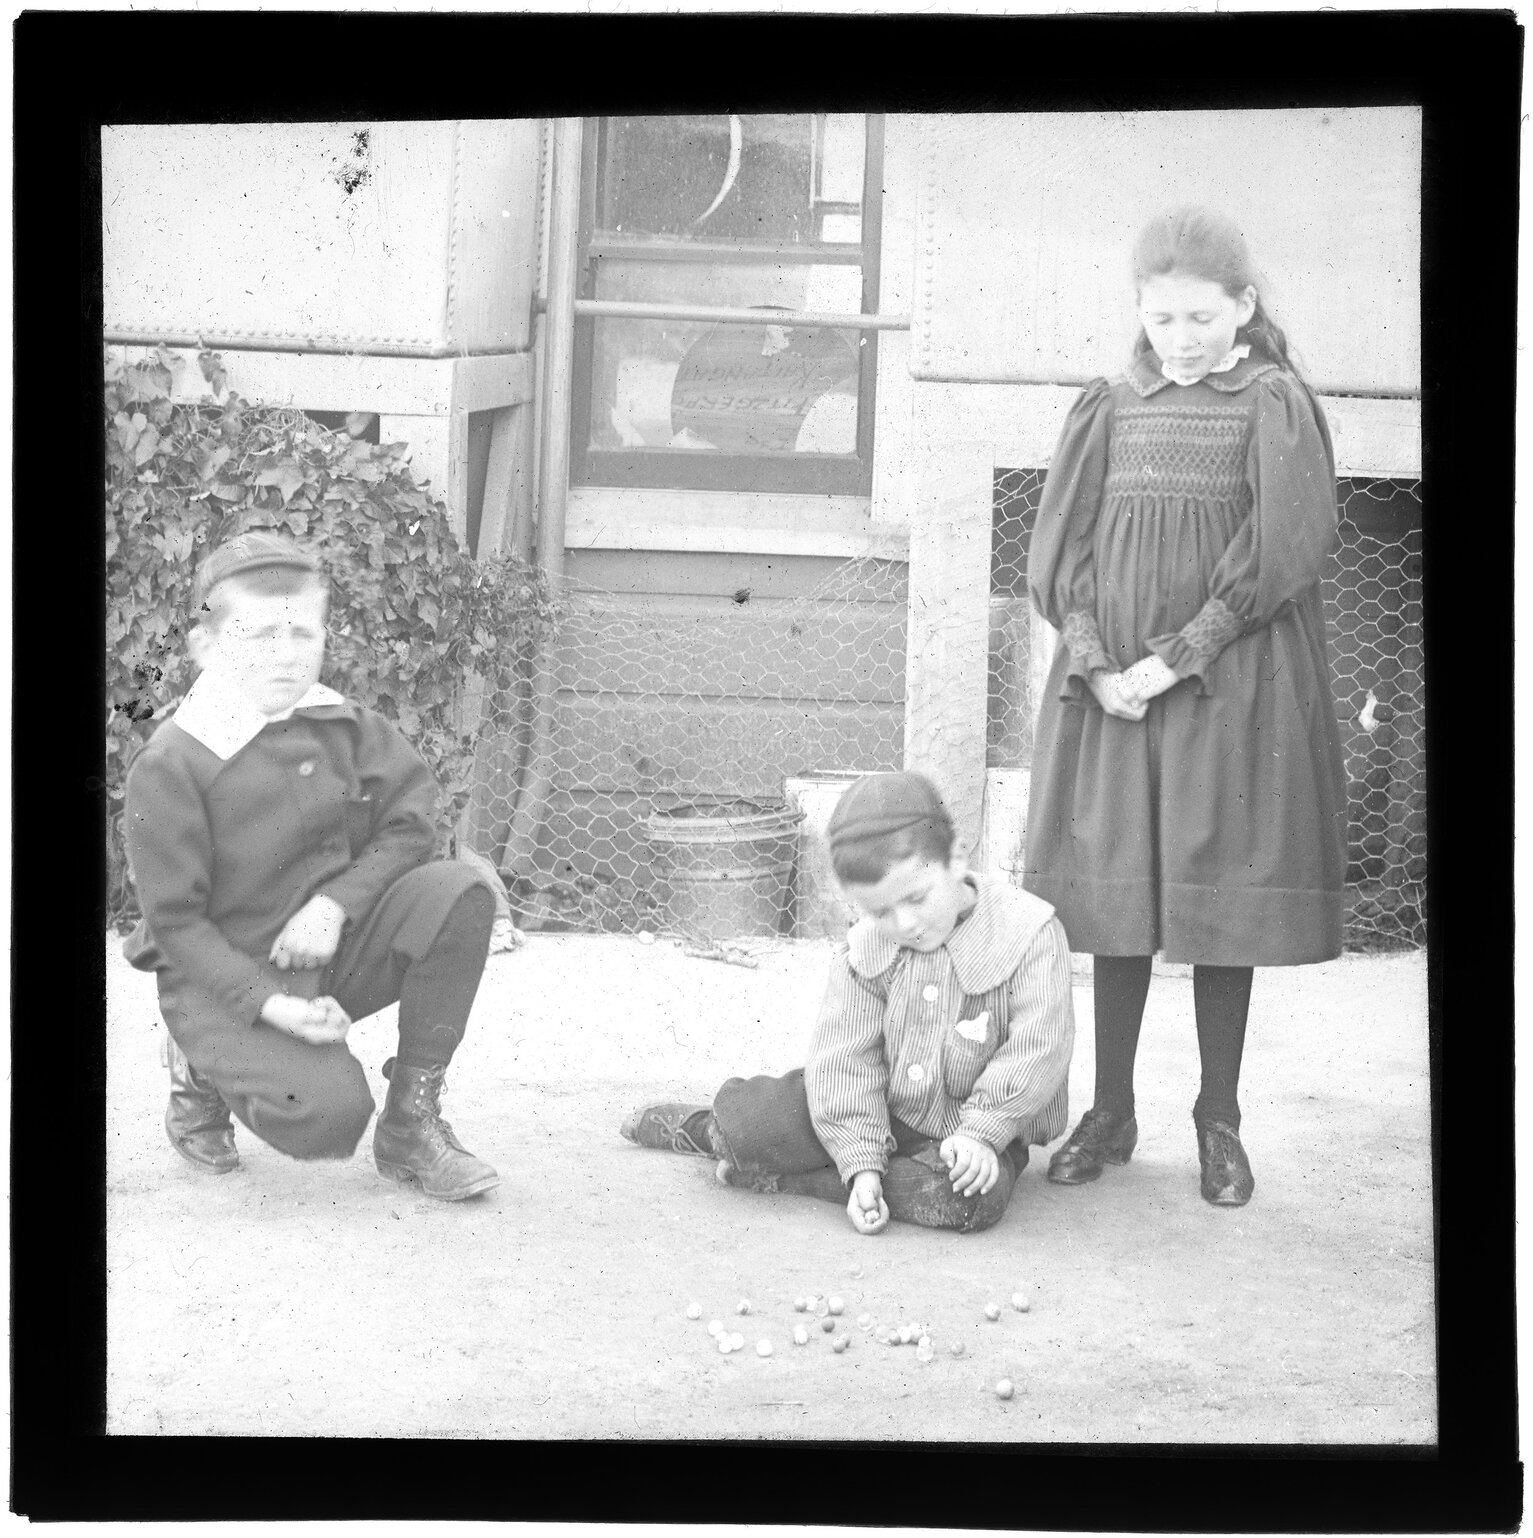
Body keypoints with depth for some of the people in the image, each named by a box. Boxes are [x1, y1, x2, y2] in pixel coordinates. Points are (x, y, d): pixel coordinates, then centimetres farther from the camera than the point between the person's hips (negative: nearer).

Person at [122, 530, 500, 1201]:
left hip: (333, 952, 5)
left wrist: (335, 903, -16)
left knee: (458, 893, -20)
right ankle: (203, 1071, 8)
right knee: (330, 1115, -29)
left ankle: (412, 1124, -8)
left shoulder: (343, 727, 0)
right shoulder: (170, 765, -17)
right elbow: (176, 921, -15)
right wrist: (272, 1006, -25)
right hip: (227, 980, -5)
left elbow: (411, 822, 1)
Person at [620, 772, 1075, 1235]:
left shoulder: (1029, 933, -20)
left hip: (983, 1126, -2)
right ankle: (715, 1128, 22)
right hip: (883, 1110, 2)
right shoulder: (864, 951, -9)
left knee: (972, 1200, -37)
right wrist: (862, 1163, -21)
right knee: (749, 1121, -19)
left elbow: (1037, 1050, -20)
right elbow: (845, 1061, -10)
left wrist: (980, 1133, -26)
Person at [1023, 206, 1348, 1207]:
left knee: (1223, 900, 1)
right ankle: (1112, 1115, 17)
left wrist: (1177, 658, -15)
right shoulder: (1110, 411, 9)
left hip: (1232, 688, -3)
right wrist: (1096, 664, -9)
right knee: (1117, 896, 6)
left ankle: (1220, 1123, 12)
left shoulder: (1274, 405, -1)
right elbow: (1061, 549, 5)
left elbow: (1279, 551, -10)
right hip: (1111, 685, 3)